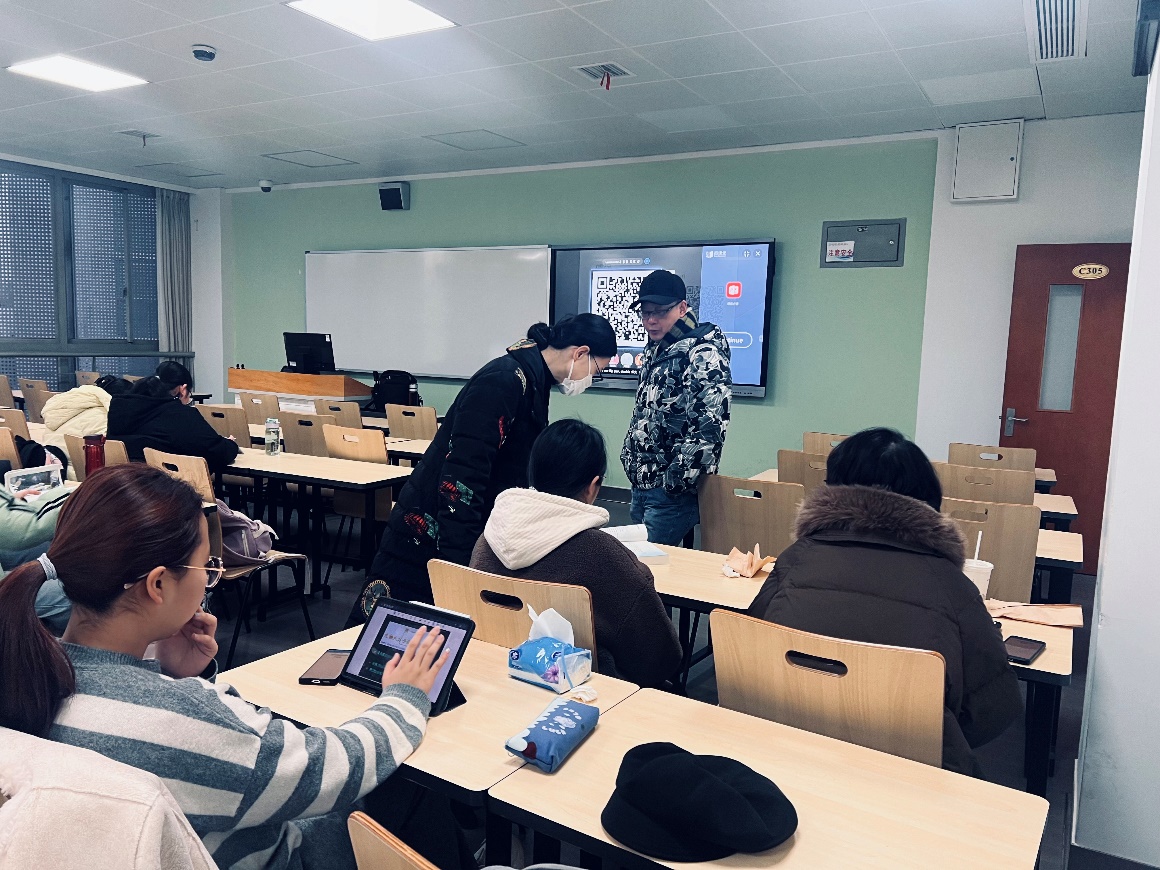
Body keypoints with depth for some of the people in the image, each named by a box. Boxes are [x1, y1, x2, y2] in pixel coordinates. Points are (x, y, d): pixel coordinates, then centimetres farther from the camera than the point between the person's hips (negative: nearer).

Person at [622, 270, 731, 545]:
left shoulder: (703, 354, -15)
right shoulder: (655, 351, 14)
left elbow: (709, 428, -23)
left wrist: (677, 481, -20)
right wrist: (631, 461, 16)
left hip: (673, 492, -9)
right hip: (641, 484, 9)